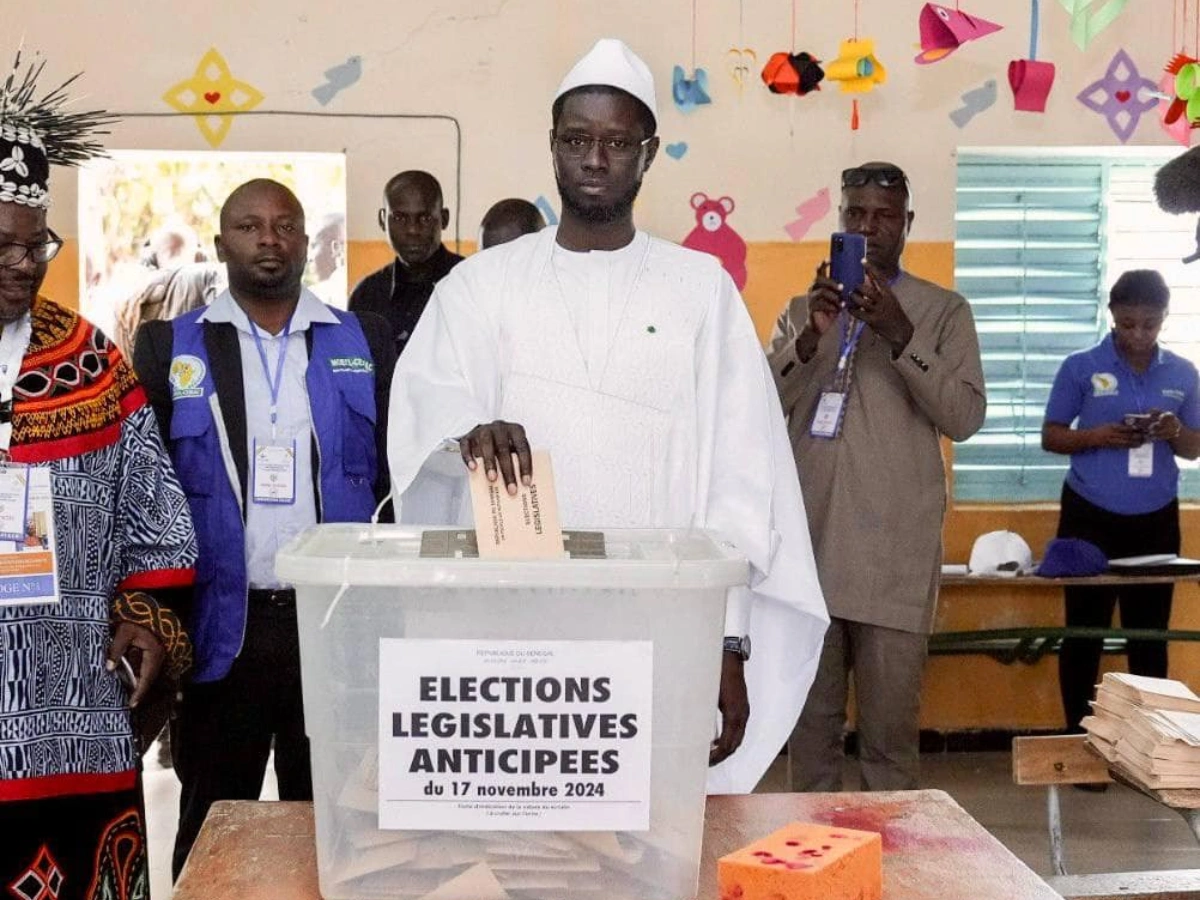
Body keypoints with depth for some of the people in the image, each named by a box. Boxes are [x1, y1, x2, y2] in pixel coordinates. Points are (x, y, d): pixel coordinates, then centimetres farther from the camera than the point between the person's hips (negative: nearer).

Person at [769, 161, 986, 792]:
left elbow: (965, 418, -3)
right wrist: (811, 338, -12)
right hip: (808, 543, 3)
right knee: (810, 720, 7)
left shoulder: (944, 312, 7)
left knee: (890, 726, -2)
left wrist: (901, 336, -15)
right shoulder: (803, 309, 15)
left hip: (895, 552, -2)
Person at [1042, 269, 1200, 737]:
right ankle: (1078, 735, 12)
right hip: (1090, 518, -2)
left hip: (1156, 522, 2)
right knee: (1084, 631, 3)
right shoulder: (1081, 367, -3)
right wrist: (1098, 436, -19)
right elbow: (1050, 437, -1)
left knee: (1150, 633, 6)